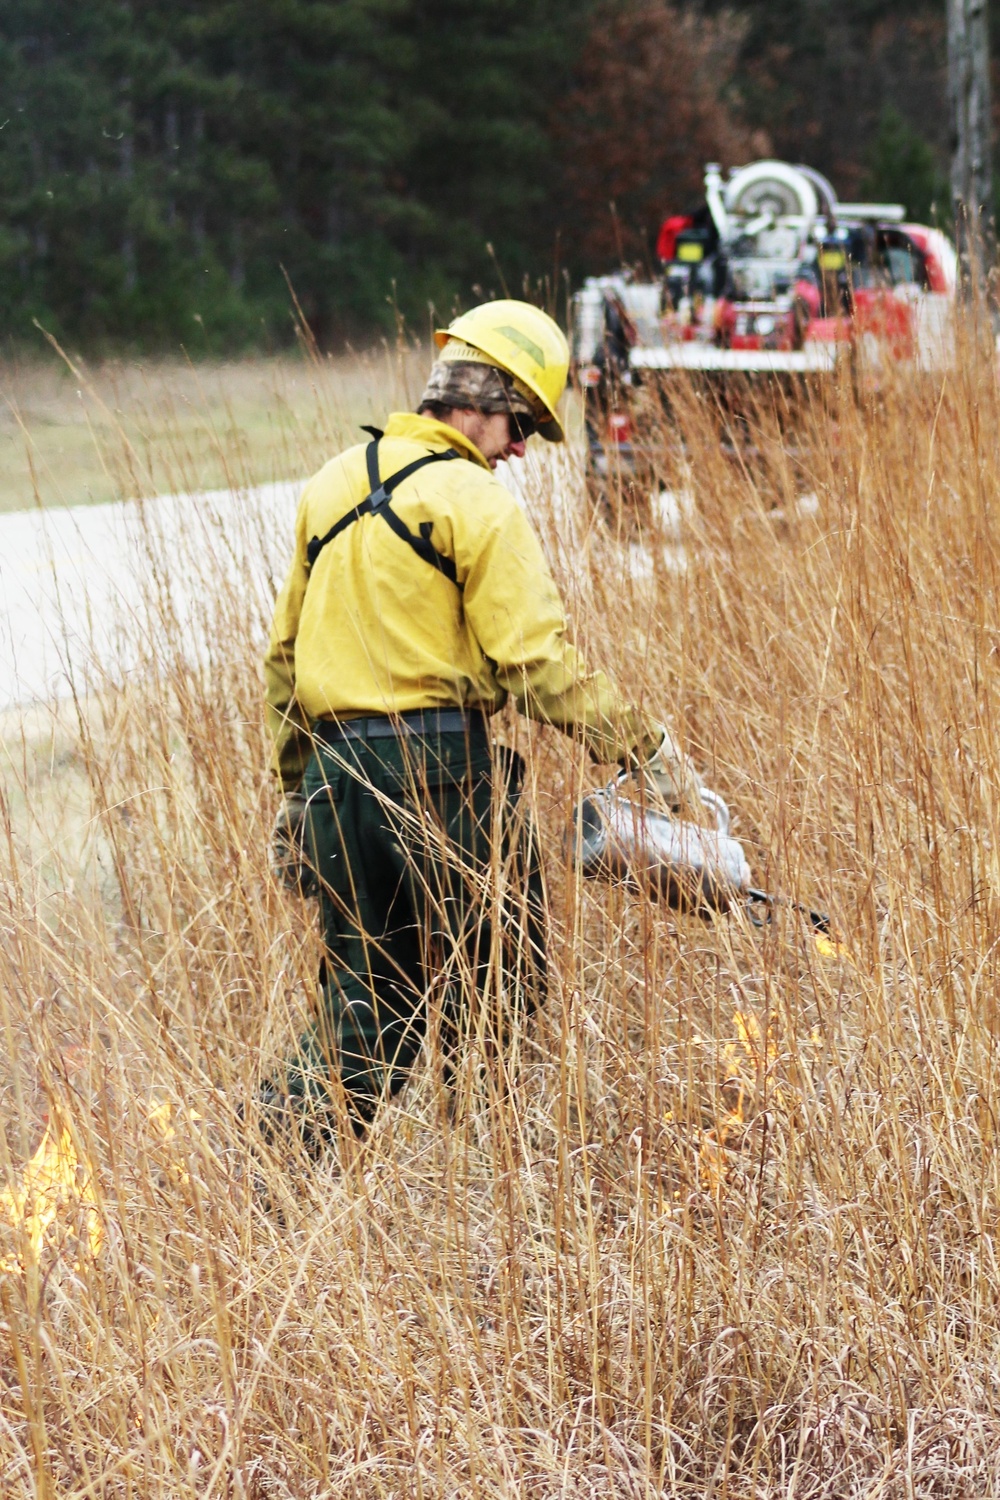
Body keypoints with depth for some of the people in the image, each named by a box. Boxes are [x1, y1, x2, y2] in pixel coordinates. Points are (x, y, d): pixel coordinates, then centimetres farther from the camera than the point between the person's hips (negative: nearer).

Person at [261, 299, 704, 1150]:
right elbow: (537, 663, -16)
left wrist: (297, 788, 23)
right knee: (497, 995, 7)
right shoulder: (476, 503, -9)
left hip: (337, 773, 7)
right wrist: (647, 747, -11)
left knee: (367, 999, 12)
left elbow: (286, 653, 17)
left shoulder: (333, 485, 13)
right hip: (440, 775, -6)